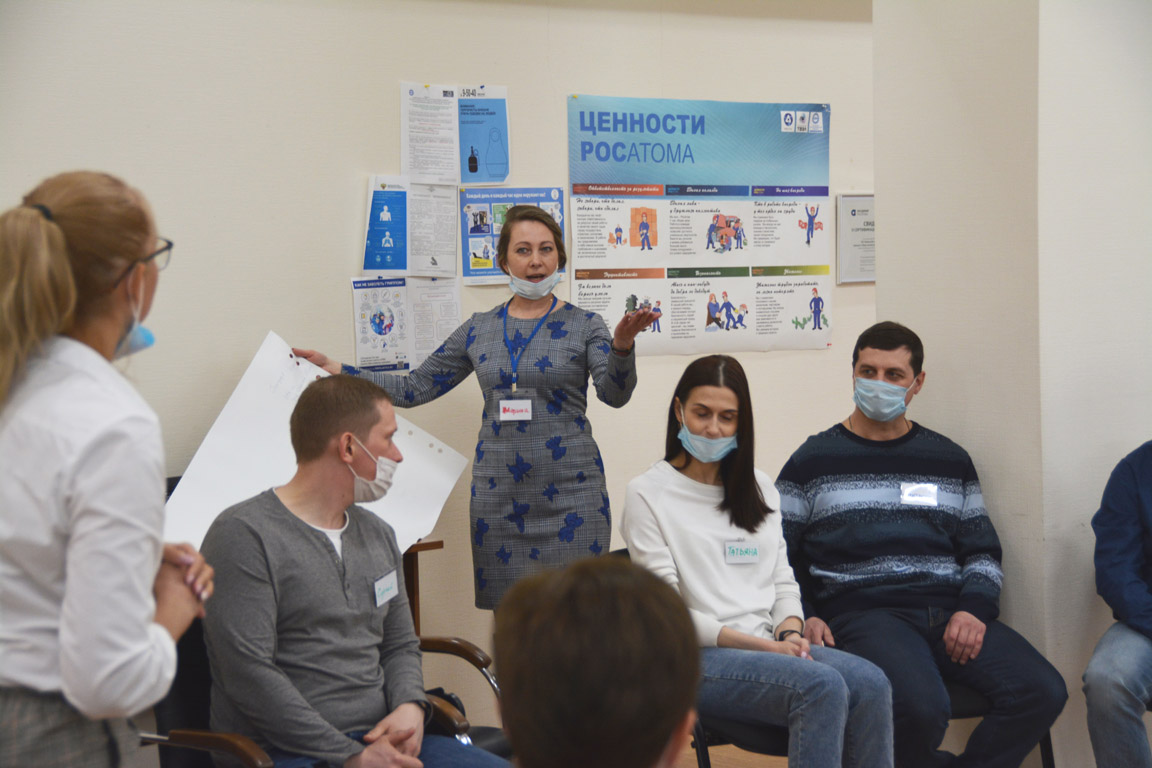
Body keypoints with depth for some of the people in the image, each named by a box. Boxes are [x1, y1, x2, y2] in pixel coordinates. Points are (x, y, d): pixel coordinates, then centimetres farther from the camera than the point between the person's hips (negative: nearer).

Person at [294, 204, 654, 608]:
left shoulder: (584, 325, 1)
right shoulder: (479, 329, 9)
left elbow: (615, 394, -12)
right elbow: (414, 387, 13)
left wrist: (622, 344, -32)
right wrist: (334, 370, 8)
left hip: (570, 496, -3)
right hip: (498, 495, 3)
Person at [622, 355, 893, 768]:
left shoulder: (760, 487, 22)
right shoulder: (648, 494, 1)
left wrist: (790, 632, -4)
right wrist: (759, 644, -13)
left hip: (769, 646, 6)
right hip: (697, 657, -6)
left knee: (870, 683, -25)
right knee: (823, 685, -32)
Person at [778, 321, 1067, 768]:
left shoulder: (949, 460, 19)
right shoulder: (812, 462, 11)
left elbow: (982, 551, 19)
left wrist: (974, 608, 0)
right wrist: (803, 617, -6)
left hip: (950, 612, 4)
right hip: (864, 614, -4)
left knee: (1043, 692, -20)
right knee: (922, 707, -33)